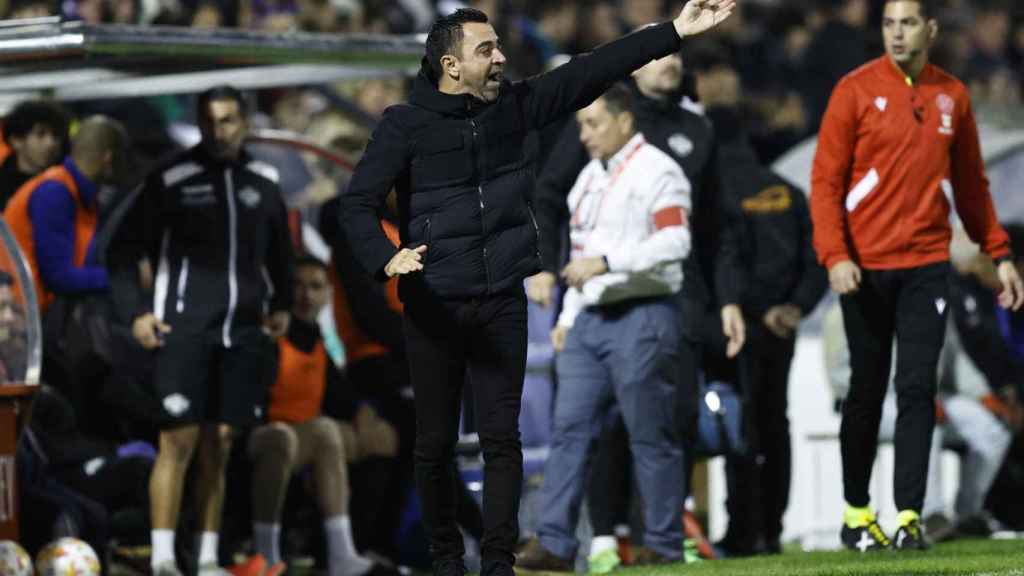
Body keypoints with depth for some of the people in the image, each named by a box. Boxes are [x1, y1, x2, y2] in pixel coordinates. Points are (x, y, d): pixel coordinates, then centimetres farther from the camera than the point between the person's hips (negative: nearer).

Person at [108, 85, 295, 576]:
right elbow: (124, 249, 0)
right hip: (183, 329, -4)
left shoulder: (263, 182, 10)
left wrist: (281, 305, 18)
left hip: (244, 333, 4)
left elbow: (279, 250, 27)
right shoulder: (171, 180, -3)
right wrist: (135, 312, -8)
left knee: (219, 444, 6)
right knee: (179, 440, -10)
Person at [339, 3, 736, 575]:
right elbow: (359, 203, -9)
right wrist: (386, 257, -28)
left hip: (502, 304, 3)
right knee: (436, 443, 5)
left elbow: (591, 72, 4)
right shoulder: (406, 125, -6)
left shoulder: (514, 105, 5)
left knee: (502, 437, 0)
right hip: (434, 308, -3)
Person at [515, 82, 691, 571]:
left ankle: (664, 545, 3)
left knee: (650, 435, -4)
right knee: (568, 426, 1)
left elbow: (674, 241, -19)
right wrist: (567, 318, 18)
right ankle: (555, 544, -1)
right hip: (590, 318, 8)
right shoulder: (589, 178, 20)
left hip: (642, 316, -8)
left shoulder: (656, 171, -7)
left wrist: (606, 263, -24)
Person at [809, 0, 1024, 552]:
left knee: (918, 388, -6)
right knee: (866, 391, 5)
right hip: (866, 268, -2)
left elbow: (971, 184, 16)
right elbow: (826, 179, -4)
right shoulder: (857, 90, -2)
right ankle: (856, 512, 17)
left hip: (926, 266, 2)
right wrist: (835, 255, -15)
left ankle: (910, 515, -8)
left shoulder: (952, 96, 9)